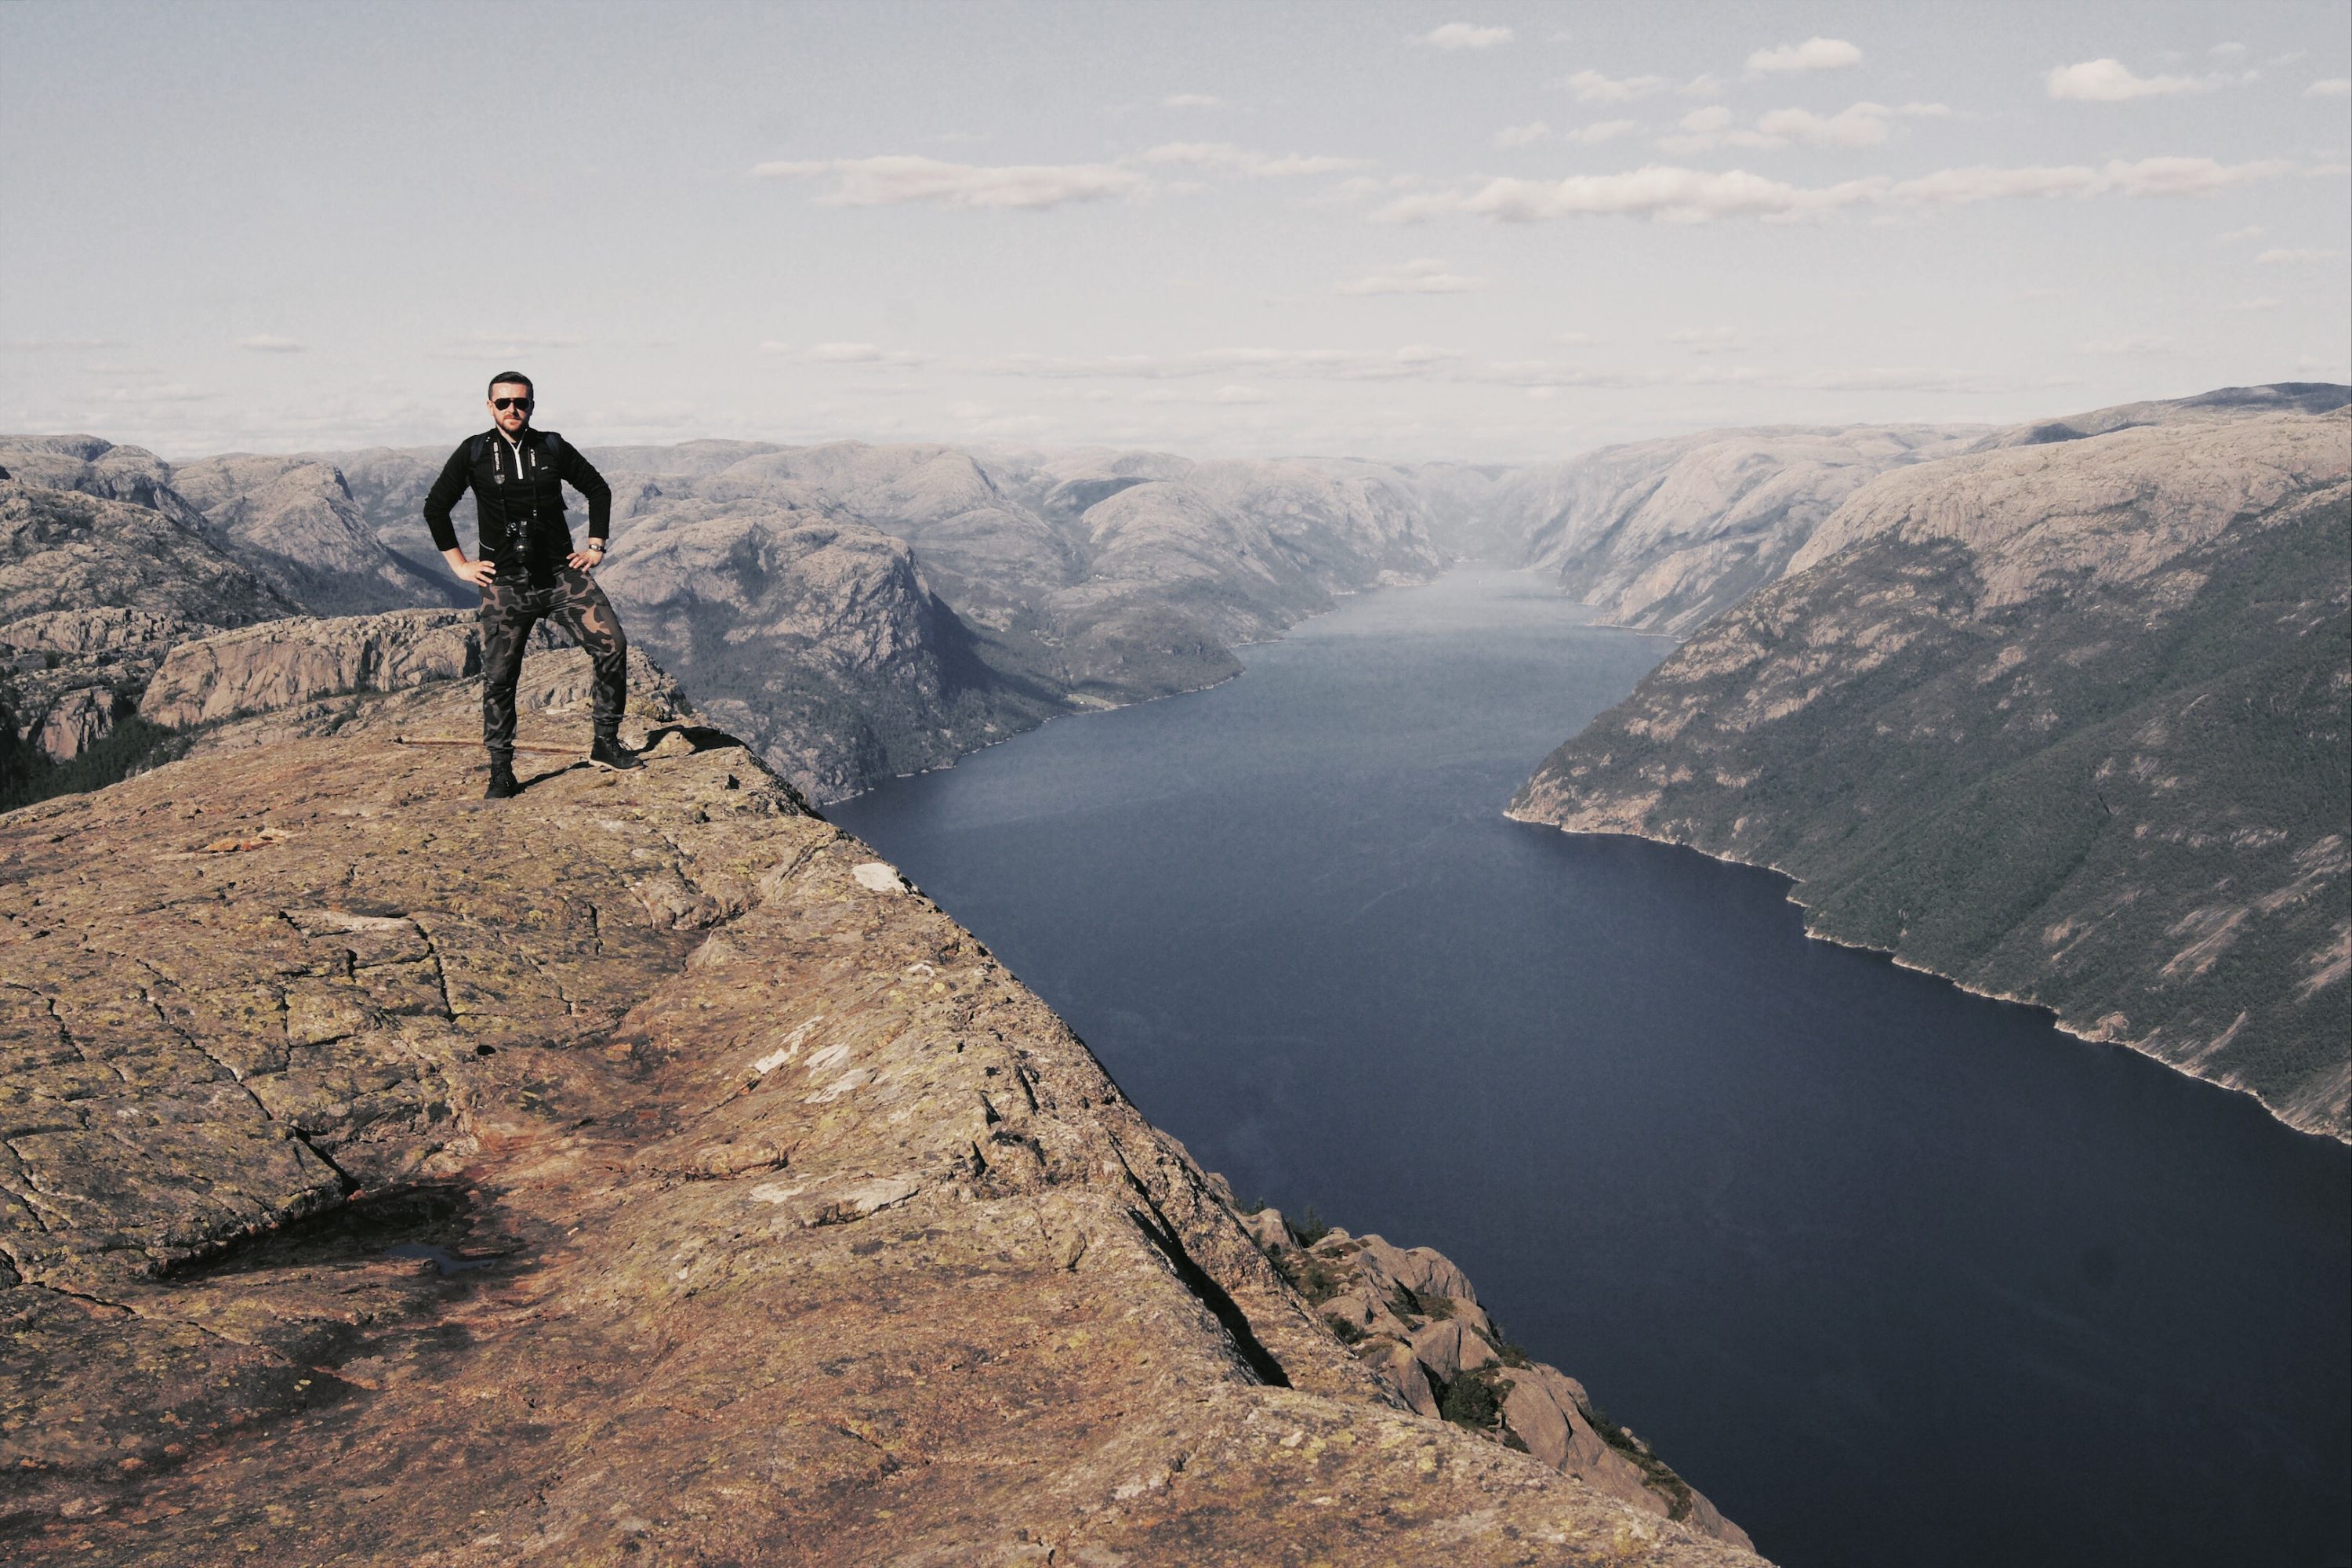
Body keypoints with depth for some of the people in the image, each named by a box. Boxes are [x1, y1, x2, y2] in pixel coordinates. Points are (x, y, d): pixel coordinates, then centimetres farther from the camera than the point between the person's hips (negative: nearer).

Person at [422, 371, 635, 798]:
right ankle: (502, 774, 10)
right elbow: (435, 507, 8)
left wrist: (596, 547, 10)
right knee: (498, 677, -1)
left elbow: (598, 489, 17)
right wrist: (460, 564, 4)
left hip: (561, 574, 1)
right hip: (504, 585, -1)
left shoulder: (553, 448, 5)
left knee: (612, 646, -12)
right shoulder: (474, 453, 1)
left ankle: (606, 745, 1)